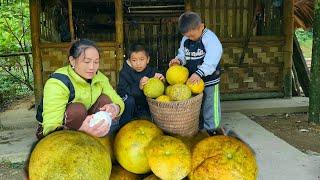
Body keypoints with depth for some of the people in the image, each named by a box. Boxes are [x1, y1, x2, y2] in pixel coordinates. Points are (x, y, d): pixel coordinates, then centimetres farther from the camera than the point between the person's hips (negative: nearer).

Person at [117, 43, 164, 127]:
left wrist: (161, 81, -29)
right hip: (129, 106, -1)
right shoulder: (125, 73, -11)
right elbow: (121, 91, -25)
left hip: (145, 106, 1)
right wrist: (138, 87, -41)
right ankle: (124, 125, -14)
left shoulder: (152, 72, -5)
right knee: (129, 100, -31)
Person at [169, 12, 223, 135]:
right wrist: (178, 60, -11)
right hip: (192, 79, 7)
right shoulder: (185, 40, 0)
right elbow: (183, 54, 12)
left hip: (209, 80, -6)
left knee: (209, 106, 6)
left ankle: (211, 129, 24)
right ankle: (197, 128, 36)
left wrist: (199, 73, -39)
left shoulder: (210, 38, -21)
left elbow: (211, 60, -30)